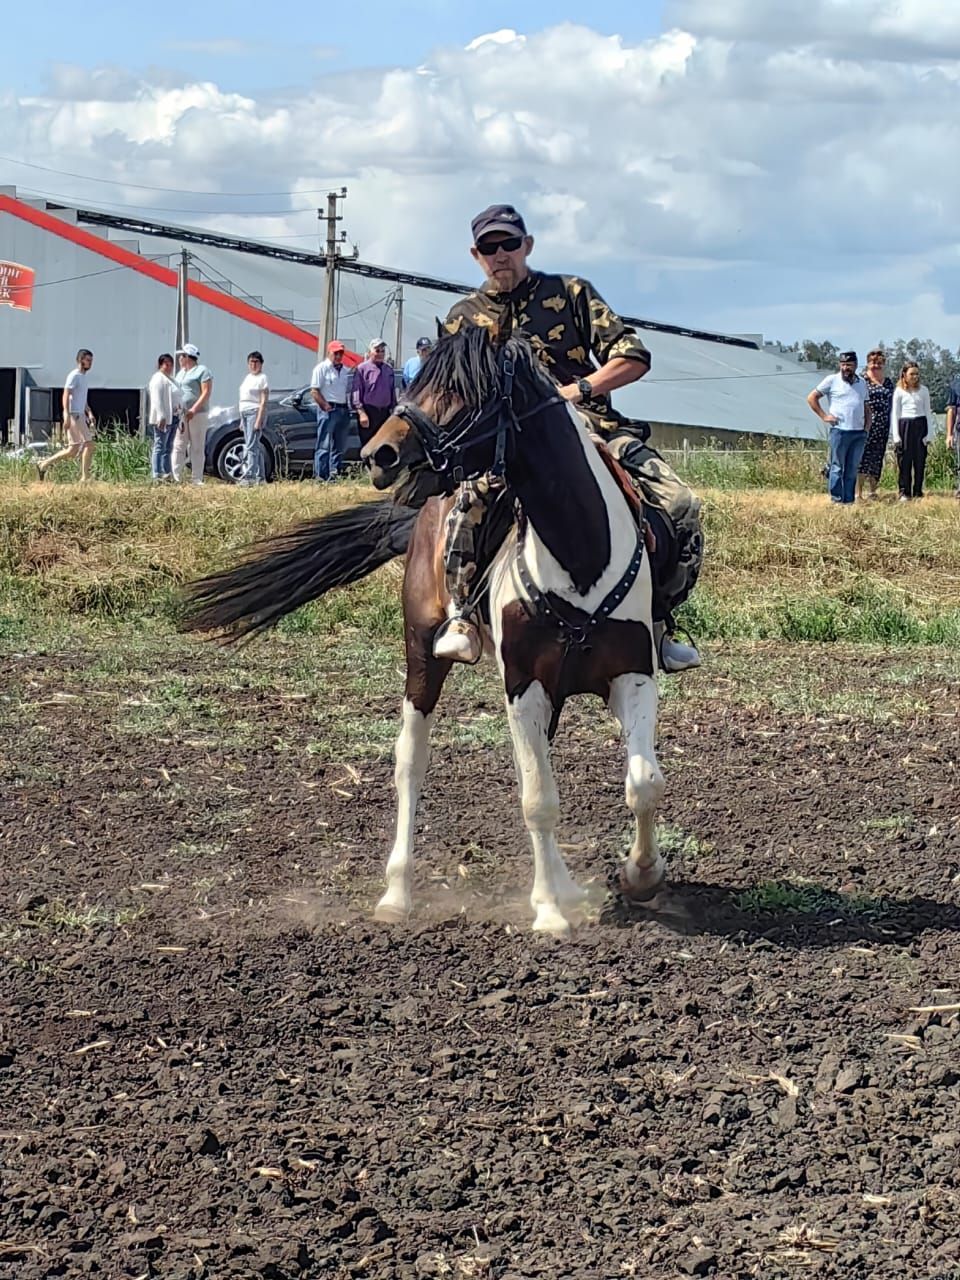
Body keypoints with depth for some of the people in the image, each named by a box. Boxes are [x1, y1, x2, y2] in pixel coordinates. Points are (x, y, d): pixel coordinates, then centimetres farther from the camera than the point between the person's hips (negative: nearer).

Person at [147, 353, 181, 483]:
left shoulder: (170, 379, 22)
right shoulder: (158, 378, -8)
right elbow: (157, 399, -17)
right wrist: (161, 417, -24)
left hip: (173, 417, 10)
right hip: (163, 418, -10)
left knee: (168, 448, 12)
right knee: (160, 446, -10)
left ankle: (166, 474, 16)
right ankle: (156, 476, -13)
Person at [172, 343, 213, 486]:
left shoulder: (202, 371, -3)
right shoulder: (181, 373, 22)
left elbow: (206, 392, -12)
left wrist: (194, 409, -21)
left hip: (197, 414, -8)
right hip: (180, 414, 8)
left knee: (197, 448, -3)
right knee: (178, 447, 1)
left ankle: (197, 479, -2)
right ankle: (176, 477, 1)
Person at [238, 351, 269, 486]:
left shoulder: (262, 378, -6)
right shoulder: (248, 377, 18)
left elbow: (263, 401, -12)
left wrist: (259, 420, -19)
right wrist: (242, 419, 17)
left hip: (255, 412, -9)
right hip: (244, 413, 9)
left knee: (251, 446, -16)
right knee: (255, 446, 10)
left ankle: (248, 476, -23)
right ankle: (260, 477, 12)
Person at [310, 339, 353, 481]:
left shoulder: (346, 371, 18)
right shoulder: (322, 368, -3)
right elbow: (314, 391, -8)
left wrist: (348, 408, 8)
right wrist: (326, 406, -14)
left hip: (343, 410, 7)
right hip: (328, 410, -7)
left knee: (339, 446, 8)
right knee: (324, 445, -8)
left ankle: (334, 473, 13)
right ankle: (320, 475, -9)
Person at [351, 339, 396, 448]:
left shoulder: (389, 369, 12)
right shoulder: (362, 369, -5)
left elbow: (393, 391, 16)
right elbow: (357, 392, -9)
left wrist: (393, 410, 13)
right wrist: (361, 412, -16)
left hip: (385, 412, 5)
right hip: (368, 412, -5)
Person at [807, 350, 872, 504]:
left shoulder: (862, 383, 17)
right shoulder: (832, 380, 2)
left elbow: (866, 407, 25)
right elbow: (811, 398, 3)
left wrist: (867, 426, 11)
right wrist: (823, 416, -3)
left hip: (859, 432, 5)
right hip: (839, 430, -5)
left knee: (852, 469, 6)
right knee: (837, 467, -3)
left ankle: (849, 500, 9)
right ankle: (836, 499, -1)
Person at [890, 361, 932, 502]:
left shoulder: (923, 390, 8)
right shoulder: (899, 391, 3)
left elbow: (928, 413, 10)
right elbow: (895, 414, 3)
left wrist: (929, 434, 3)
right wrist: (896, 436, -3)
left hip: (920, 426, 2)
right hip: (904, 426, -2)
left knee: (920, 461, 1)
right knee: (904, 462, -2)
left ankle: (918, 492, 8)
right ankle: (904, 493, 3)